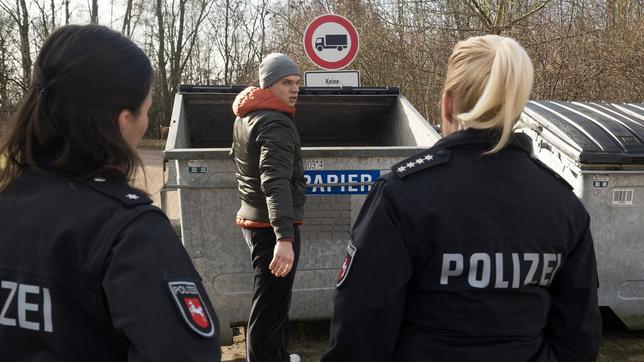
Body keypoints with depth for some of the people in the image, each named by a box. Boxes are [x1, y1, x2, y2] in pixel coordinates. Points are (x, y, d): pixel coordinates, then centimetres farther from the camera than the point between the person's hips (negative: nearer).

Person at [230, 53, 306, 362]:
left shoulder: (245, 117, 12)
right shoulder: (275, 123, -19)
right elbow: (276, 182, -33)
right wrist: (284, 238, -42)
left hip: (253, 220, 10)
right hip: (273, 226, -10)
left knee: (275, 301, 25)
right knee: (268, 311, -5)